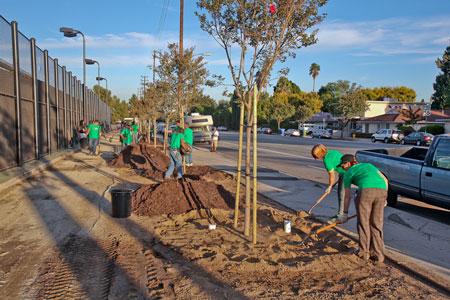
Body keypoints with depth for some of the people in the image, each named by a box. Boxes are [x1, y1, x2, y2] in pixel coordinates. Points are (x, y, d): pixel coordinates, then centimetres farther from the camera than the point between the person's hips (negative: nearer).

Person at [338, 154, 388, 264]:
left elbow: (347, 195, 23)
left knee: (363, 223, 13)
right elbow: (385, 180, 26)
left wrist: (345, 213, 30)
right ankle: (378, 254, 19)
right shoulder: (368, 165, 35)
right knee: (376, 224, 15)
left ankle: (364, 252, 21)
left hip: (366, 190, -4)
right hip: (382, 190, 4)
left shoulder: (348, 173, 22)